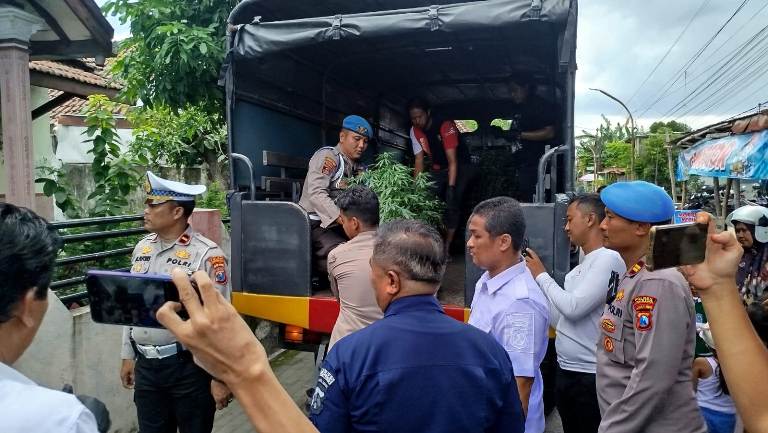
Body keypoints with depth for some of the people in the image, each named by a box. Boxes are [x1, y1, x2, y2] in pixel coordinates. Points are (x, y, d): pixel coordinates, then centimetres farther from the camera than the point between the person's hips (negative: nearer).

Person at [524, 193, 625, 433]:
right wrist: (535, 279, 7)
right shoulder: (580, 267, 11)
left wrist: (541, 275, -9)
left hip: (590, 376, -8)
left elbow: (573, 308, -22)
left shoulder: (609, 259, -16)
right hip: (565, 371, 8)